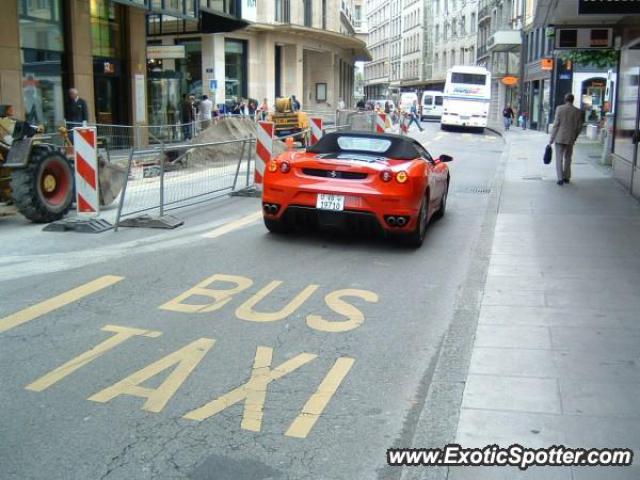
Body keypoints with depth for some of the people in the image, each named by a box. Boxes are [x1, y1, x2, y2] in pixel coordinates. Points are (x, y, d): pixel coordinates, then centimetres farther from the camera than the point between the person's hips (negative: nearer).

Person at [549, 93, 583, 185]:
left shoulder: (559, 108, -7)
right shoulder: (578, 111, 0)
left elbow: (556, 124, -8)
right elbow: (579, 127, 3)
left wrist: (551, 139, -4)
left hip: (559, 138, -2)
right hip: (570, 139, 3)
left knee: (559, 158, 1)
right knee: (567, 158, 17)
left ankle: (560, 178, -8)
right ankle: (566, 177, 23)